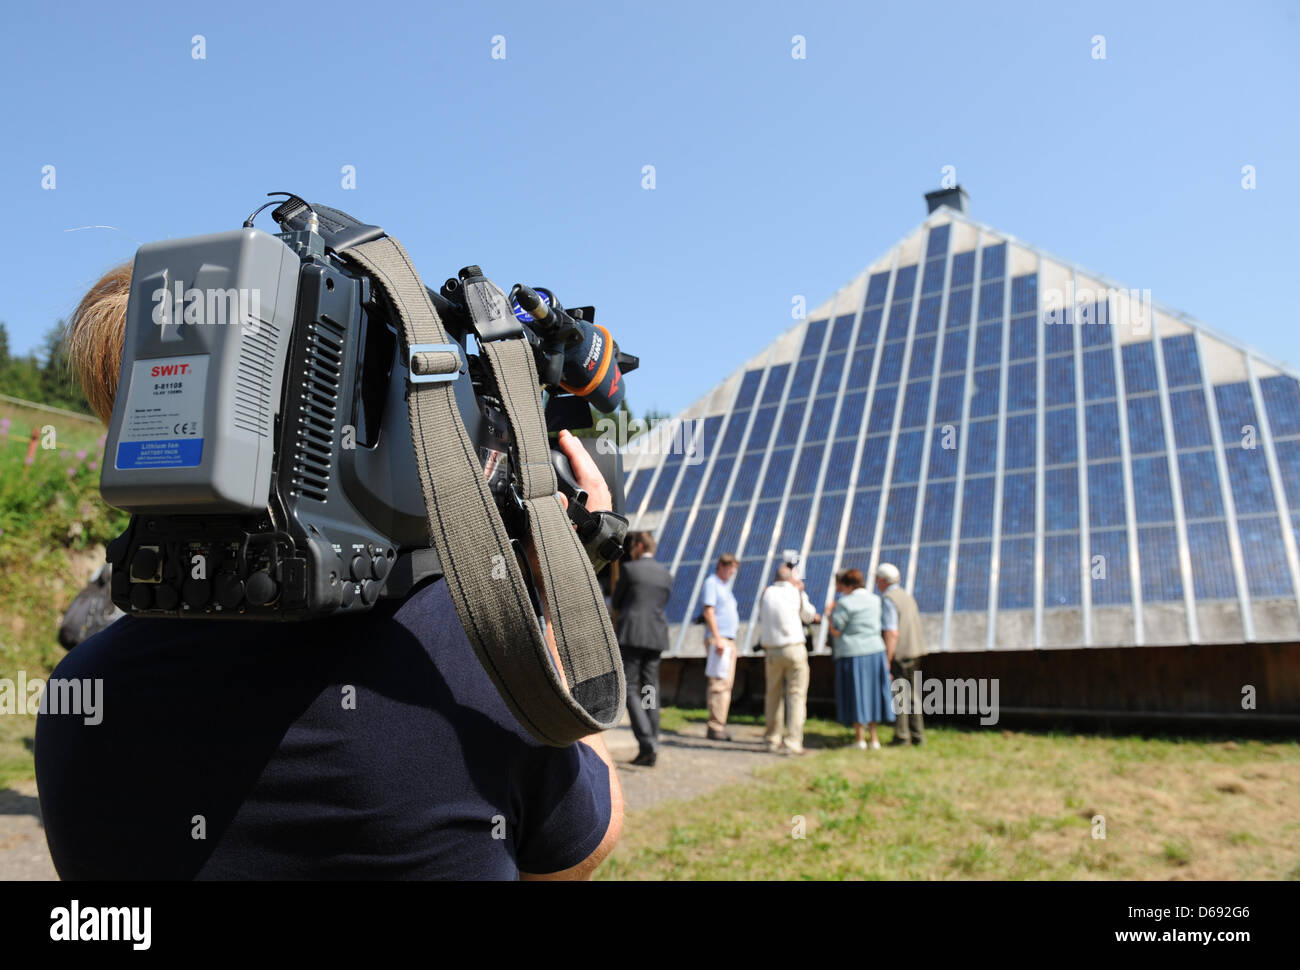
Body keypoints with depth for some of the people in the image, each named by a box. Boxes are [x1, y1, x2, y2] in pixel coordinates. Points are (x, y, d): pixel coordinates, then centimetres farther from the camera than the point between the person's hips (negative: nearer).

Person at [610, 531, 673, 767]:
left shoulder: (629, 569, -3)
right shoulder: (666, 574, 12)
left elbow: (615, 603, 6)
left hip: (631, 635, -5)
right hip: (656, 637, 5)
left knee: (629, 690, -2)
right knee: (650, 690, 8)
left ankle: (647, 744, -16)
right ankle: (651, 750, 7)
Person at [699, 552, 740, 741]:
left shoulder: (725, 586, 23)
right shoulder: (711, 583, -5)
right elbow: (708, 612, -14)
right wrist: (718, 638, -20)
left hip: (729, 641, 9)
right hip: (718, 640, -9)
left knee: (726, 684, 7)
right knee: (719, 684, -12)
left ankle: (719, 727, 10)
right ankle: (715, 728, -11)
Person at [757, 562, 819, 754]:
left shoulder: (767, 593, 5)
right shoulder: (796, 594, -1)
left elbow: (762, 622, 11)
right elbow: (809, 615, 15)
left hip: (772, 651, 3)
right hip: (794, 648, -3)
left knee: (774, 695, 14)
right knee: (796, 695, 0)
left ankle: (773, 740, 19)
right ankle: (793, 741, -7)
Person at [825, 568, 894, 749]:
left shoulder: (846, 603, -12)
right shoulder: (875, 600, 7)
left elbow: (835, 631, -12)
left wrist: (830, 612, 5)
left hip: (852, 655, -5)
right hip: (875, 652, 6)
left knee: (855, 694, 4)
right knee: (872, 693, 13)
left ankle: (860, 738, 10)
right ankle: (873, 737, 17)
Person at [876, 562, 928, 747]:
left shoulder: (888, 601, -15)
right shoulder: (906, 595, 14)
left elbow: (892, 634, -21)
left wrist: (887, 661, -20)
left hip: (899, 654, -9)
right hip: (915, 649, 9)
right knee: (911, 693, 15)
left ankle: (901, 736, 3)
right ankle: (917, 735, 18)